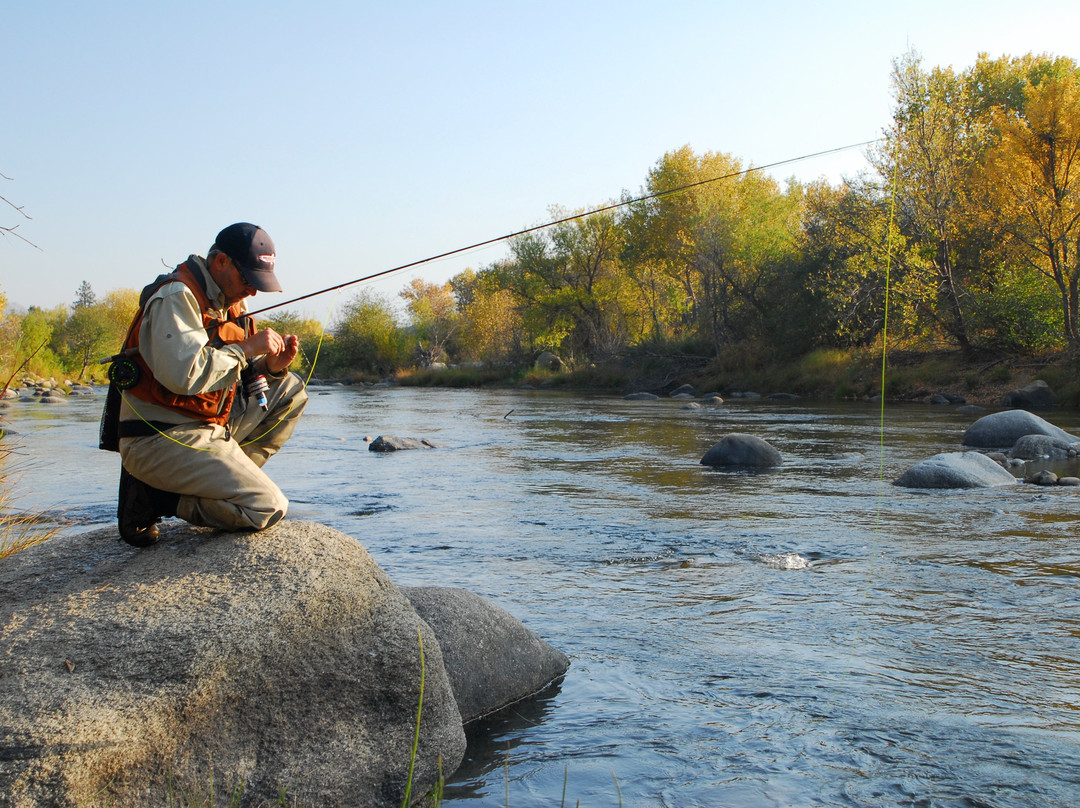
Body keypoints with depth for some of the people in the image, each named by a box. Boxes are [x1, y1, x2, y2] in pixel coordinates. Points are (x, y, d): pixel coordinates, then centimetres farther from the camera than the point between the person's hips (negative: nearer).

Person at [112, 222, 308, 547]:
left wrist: (271, 367, -2)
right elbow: (185, 375, -29)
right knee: (268, 508, -17)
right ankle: (155, 497, -4)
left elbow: (229, 376, 18)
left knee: (290, 390, 10)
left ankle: (229, 476, 2)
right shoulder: (176, 298, -15)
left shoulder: (230, 302, 14)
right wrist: (246, 348, -18)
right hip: (162, 439, -9)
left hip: (207, 426, 9)